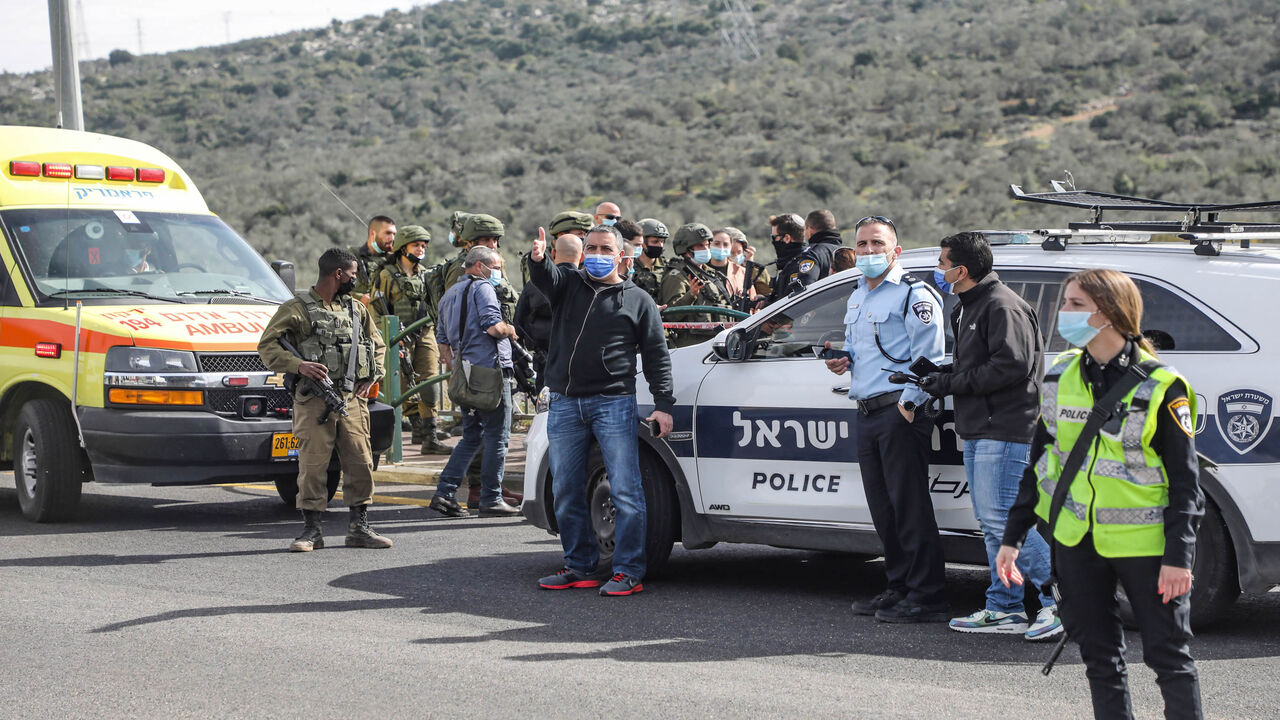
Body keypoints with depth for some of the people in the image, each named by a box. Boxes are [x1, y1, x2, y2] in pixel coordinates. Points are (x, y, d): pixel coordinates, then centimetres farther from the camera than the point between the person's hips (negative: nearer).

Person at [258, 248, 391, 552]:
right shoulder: (297, 308, -3)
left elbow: (376, 342, 28)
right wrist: (299, 365, -19)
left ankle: (359, 527, 12)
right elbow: (267, 345, -7)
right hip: (314, 401, -5)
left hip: (352, 399, 5)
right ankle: (311, 530, 4)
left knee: (360, 463, 3)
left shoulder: (356, 308, 15)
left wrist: (372, 376, 13)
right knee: (313, 464, -4)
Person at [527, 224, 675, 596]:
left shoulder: (638, 300, 8)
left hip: (614, 402, -3)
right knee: (566, 493, 7)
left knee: (625, 491, -9)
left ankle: (628, 572, -6)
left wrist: (663, 404, -4)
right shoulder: (568, 284, 14)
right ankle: (581, 568, 17)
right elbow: (545, 277, -9)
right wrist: (538, 258, -33)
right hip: (564, 404, 3)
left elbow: (656, 355, 6)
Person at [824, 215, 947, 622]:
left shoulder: (913, 295, -6)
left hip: (900, 411, -9)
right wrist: (843, 360, 14)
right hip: (866, 413, 9)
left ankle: (925, 598, -7)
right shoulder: (857, 298, 21)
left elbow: (928, 358, -12)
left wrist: (909, 402, -18)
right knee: (883, 508, 11)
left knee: (910, 505, -9)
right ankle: (899, 587, 20)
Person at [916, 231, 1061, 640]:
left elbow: (1012, 366, -22)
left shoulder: (1003, 307, -13)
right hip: (978, 430, 11)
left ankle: (1057, 604, -10)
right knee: (991, 522, 11)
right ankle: (1006, 609, 15)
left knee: (1002, 518, -14)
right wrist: (939, 378, 8)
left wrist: (952, 384, -17)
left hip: (1003, 431, -11)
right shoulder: (968, 308, 20)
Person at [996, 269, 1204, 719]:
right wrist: (1013, 537, 11)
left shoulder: (1160, 387, -10)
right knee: (1099, 655, 10)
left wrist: (1178, 557, -14)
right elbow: (1040, 462, 13)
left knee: (1169, 656, 1)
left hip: (1144, 542, -5)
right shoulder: (1060, 376, 6)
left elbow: (1184, 482, -8)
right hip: (1077, 541, 5)